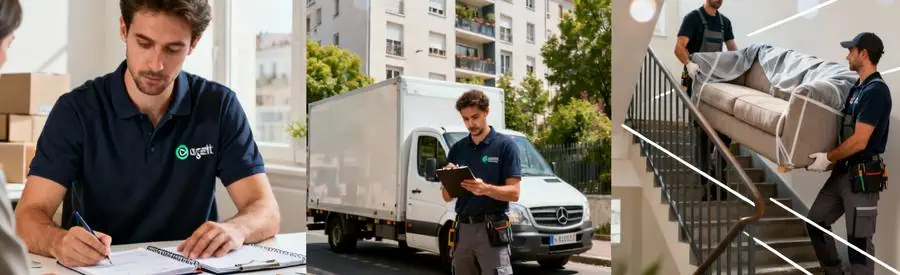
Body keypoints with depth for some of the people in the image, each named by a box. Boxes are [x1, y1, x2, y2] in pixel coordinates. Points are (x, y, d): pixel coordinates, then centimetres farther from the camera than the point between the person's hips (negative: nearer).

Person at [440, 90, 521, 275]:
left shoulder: (504, 145, -3)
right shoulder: (457, 149, 11)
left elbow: (514, 193, -8)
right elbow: (447, 196, 11)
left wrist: (485, 189, -26)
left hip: (492, 229, -5)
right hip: (463, 229, 5)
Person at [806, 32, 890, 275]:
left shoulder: (876, 90, -17)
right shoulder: (858, 88, 12)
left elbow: (859, 141, -21)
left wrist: (828, 158, -11)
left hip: (862, 175, -10)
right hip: (842, 171, 10)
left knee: (859, 239, -2)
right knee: (816, 221, 14)